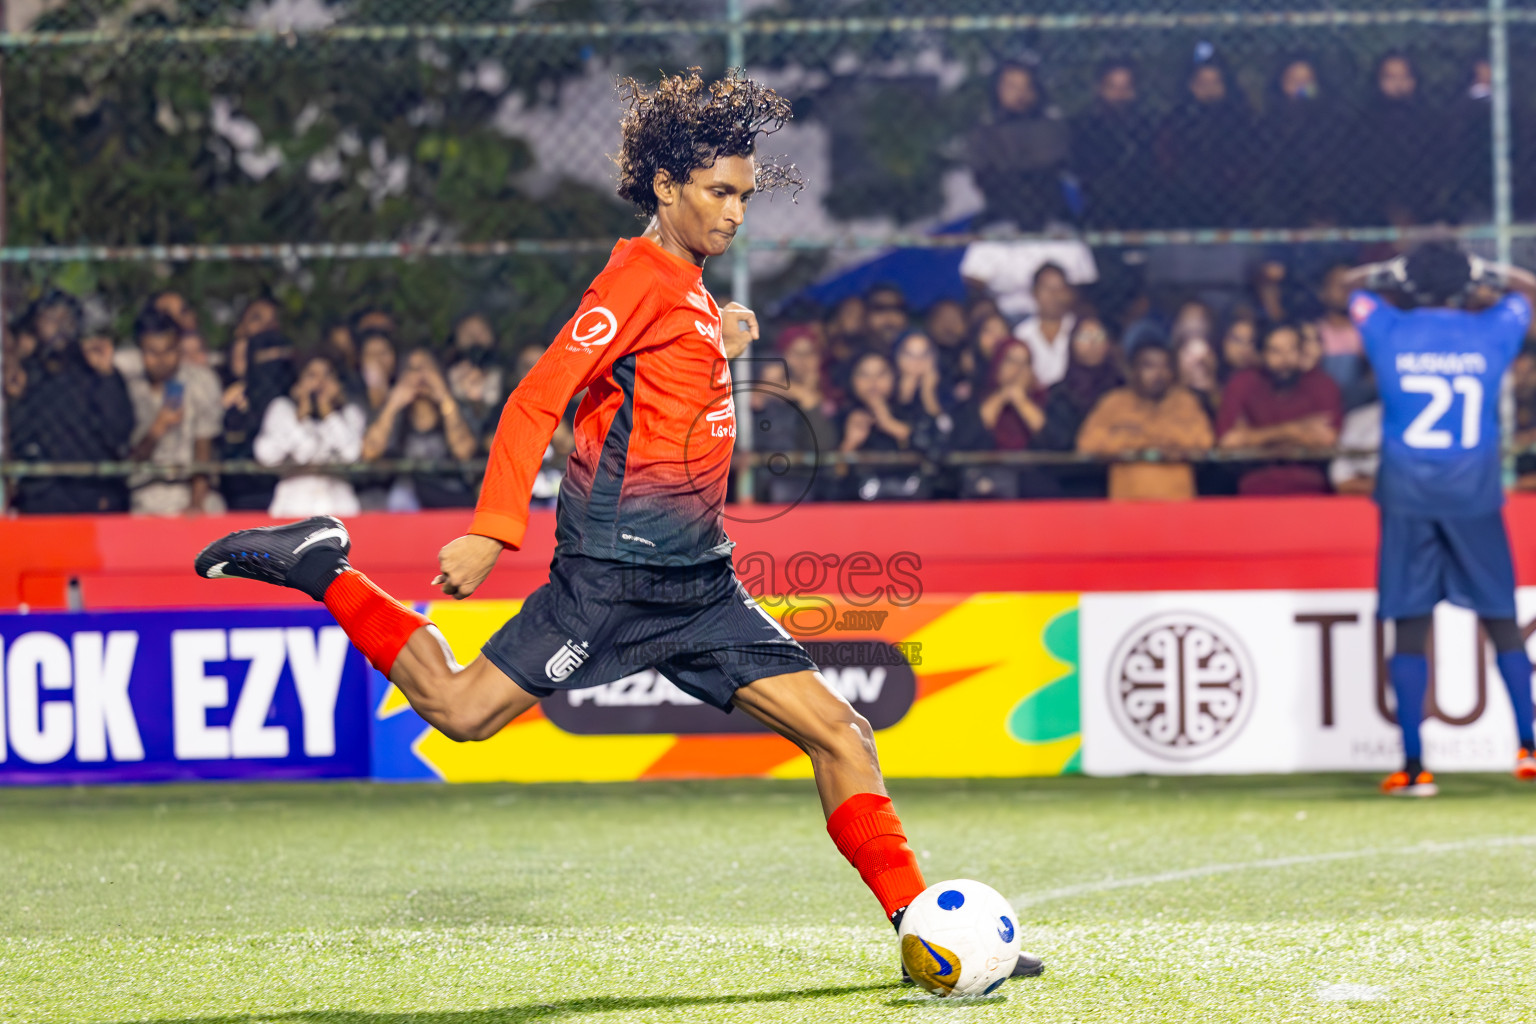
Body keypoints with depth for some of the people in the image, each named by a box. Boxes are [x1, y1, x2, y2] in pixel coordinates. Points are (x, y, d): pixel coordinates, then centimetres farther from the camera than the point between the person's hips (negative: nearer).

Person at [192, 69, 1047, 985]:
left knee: (840, 733, 1)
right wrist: (492, 532, -25)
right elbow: (538, 400, -17)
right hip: (615, 571, -8)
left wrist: (723, 346, 16)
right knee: (462, 710, -10)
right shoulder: (644, 276, -10)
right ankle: (320, 571, 9)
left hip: (698, 582, 8)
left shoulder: (691, 290, 18)